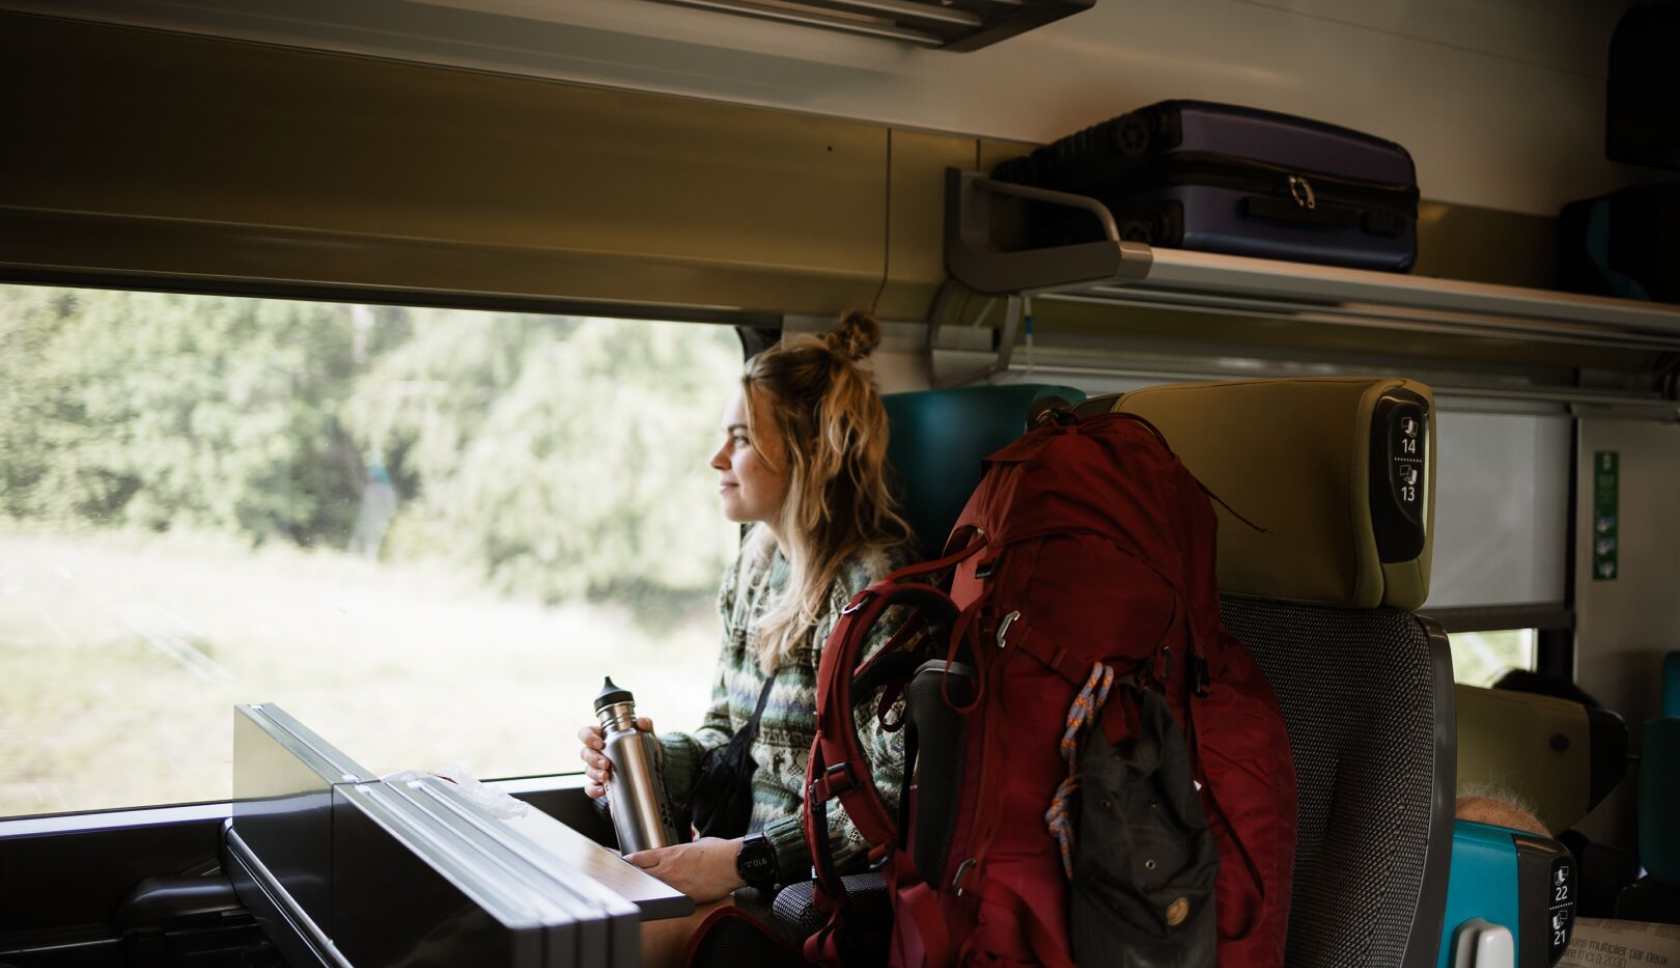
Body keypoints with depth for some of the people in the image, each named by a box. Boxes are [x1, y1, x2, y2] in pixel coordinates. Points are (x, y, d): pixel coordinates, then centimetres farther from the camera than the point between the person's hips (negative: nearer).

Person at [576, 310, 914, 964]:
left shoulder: (871, 585, -17)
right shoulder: (754, 567, 10)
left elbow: (895, 795, -22)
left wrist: (743, 859, -22)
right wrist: (652, 757, -1)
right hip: (739, 846, 7)